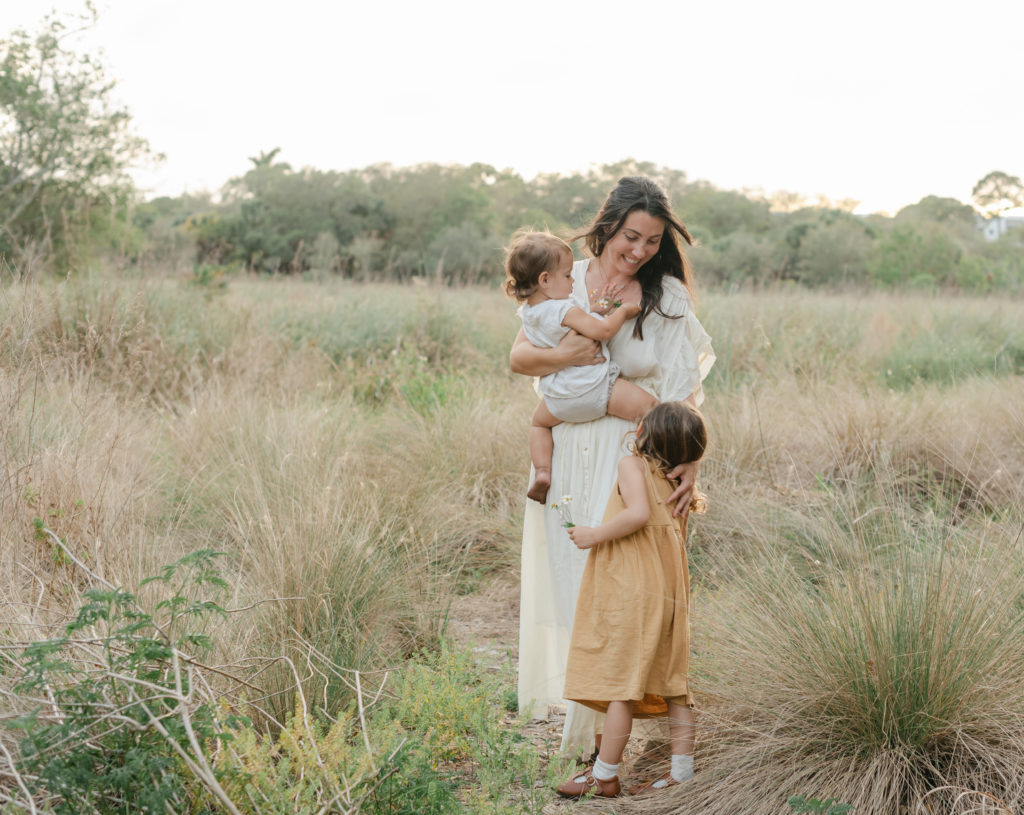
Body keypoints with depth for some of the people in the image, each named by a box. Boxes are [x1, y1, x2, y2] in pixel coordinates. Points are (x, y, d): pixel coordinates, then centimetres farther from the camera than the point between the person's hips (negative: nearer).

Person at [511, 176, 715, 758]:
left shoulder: (667, 296, -5)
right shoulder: (567, 280, 1)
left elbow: (681, 389, -11)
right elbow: (518, 356, 2)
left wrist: (688, 459, -23)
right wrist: (563, 356, -18)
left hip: (629, 456, -3)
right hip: (566, 452, 3)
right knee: (562, 572, 12)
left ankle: (596, 721, 11)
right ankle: (556, 688, 32)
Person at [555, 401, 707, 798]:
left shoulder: (632, 465, -8)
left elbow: (638, 513, -24)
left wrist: (594, 535, -16)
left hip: (632, 592, -8)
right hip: (670, 595, 8)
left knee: (620, 683, -3)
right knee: (671, 683, 13)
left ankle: (604, 776, 2)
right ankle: (681, 770, 16)